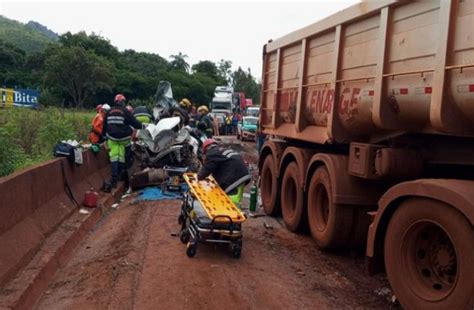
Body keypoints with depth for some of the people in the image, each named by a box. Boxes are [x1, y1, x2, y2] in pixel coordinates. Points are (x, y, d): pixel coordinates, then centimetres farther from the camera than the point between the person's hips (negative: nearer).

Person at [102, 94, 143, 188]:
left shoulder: (109, 112, 7)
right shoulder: (125, 111, -8)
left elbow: (104, 125, 15)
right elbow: (134, 122, -5)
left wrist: (104, 135, 25)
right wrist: (142, 126, 12)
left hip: (112, 138, 3)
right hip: (123, 137, -3)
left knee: (114, 156, 0)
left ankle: (114, 176, -7)